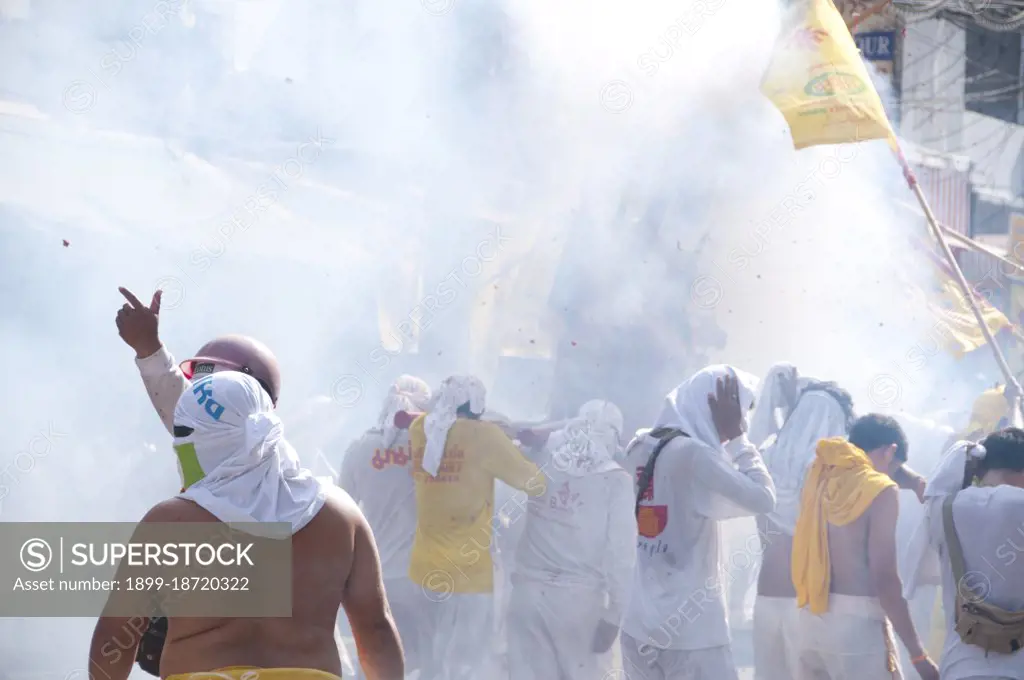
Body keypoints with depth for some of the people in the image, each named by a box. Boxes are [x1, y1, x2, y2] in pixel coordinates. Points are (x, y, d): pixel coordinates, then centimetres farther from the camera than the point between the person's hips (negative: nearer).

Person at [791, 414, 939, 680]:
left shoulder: (819, 478, 10)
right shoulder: (880, 490, -9)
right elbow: (885, 578, -14)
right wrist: (918, 653, -10)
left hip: (810, 619, 7)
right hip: (857, 624, -7)